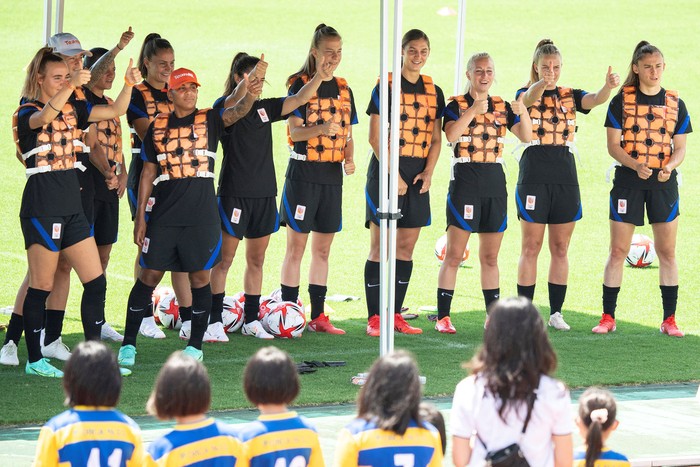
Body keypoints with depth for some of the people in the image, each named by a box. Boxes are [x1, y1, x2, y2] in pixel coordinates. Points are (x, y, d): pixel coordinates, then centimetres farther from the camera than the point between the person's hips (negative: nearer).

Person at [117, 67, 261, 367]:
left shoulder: (208, 120, 5)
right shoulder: (158, 127, 8)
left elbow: (235, 113, -14)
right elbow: (148, 173, 9)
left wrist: (250, 96, -36)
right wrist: (140, 216, 5)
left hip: (201, 215, -1)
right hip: (163, 216, 1)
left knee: (199, 277, 3)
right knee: (149, 276, 1)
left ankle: (195, 345, 14)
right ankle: (128, 344, 6)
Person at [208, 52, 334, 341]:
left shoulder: (264, 108, 12)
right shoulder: (224, 108, -7)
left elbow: (298, 100, 4)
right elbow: (233, 101, -30)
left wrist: (320, 77, -13)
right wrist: (251, 78, -49)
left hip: (264, 193, 6)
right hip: (234, 194, -6)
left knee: (256, 260, 11)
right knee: (224, 259, -2)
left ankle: (251, 321, 19)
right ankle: (214, 321, 2)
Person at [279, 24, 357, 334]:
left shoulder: (343, 89, 11)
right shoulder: (300, 85, -6)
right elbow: (295, 131, -14)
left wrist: (349, 159, -2)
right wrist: (322, 128, -32)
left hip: (332, 175, 6)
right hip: (304, 172, -6)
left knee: (323, 249, 9)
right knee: (296, 246, -3)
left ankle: (318, 317, 13)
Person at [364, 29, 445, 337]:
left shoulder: (434, 92, 11)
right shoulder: (385, 88, -4)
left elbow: (435, 138, 14)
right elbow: (375, 137, -8)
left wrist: (428, 172, -2)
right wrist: (394, 175, -14)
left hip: (417, 176, 5)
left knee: (407, 246, 6)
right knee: (380, 246, -5)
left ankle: (395, 314, 12)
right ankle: (374, 318, -4)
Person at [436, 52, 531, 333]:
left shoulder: (502, 107, 11)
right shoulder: (457, 105, -2)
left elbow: (526, 137, 1)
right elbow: (451, 135, -20)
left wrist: (523, 112, -16)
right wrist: (473, 111, -30)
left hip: (495, 182, 4)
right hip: (466, 180, -4)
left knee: (490, 257, 9)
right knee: (454, 254, -5)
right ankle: (443, 317, -3)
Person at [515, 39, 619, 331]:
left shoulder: (569, 96, 11)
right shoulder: (526, 94, 2)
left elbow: (596, 99, -9)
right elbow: (529, 98, -23)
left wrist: (609, 86, -33)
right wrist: (541, 84, -47)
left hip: (565, 175, 3)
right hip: (534, 173, -3)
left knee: (560, 248, 6)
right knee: (531, 247, -2)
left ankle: (556, 312, 11)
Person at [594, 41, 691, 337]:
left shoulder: (675, 104, 7)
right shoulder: (622, 100, 0)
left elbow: (680, 148, 8)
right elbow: (613, 145, -3)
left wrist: (669, 167, -13)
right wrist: (636, 166, -19)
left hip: (663, 182, 2)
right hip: (628, 180, -2)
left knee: (667, 252, 2)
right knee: (617, 250, -2)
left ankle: (669, 319, 7)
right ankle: (608, 317, 4)